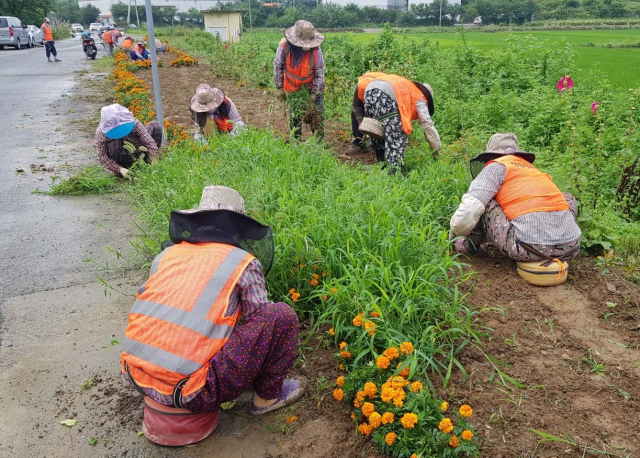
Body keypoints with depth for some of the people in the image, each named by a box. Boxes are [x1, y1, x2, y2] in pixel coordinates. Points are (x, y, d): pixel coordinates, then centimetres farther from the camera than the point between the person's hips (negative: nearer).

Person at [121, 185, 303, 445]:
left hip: (135, 376, 6)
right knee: (282, 316, 1)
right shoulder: (244, 262, -1)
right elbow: (259, 321, 9)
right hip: (187, 391, -6)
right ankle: (268, 395, 21)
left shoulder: (166, 255, 12)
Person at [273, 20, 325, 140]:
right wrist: (279, 88, -5)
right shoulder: (284, 46, -23)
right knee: (294, 117, 8)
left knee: (318, 115, 1)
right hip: (293, 89, 1)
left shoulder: (315, 48, -23)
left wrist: (314, 93, -12)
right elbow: (278, 67, -8)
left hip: (312, 86, 0)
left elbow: (319, 72, -13)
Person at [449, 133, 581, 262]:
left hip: (531, 247, -5)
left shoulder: (496, 166, 7)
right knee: (567, 198, 35)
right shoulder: (533, 168, 27)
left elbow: (467, 213, -5)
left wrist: (454, 233, 17)